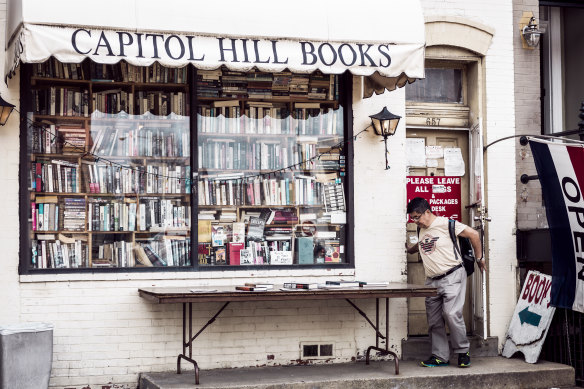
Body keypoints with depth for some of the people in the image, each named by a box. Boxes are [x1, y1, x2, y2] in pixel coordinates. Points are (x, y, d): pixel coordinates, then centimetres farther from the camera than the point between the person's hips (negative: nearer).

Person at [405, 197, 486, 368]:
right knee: (434, 320, 4)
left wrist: (479, 258, 1)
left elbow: (473, 234, -5)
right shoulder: (421, 230, 13)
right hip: (432, 281, 7)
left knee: (452, 314, -17)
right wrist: (408, 250, 33)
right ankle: (440, 356, 12)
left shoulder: (446, 224, -9)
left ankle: (463, 351, -1)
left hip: (452, 276, -7)